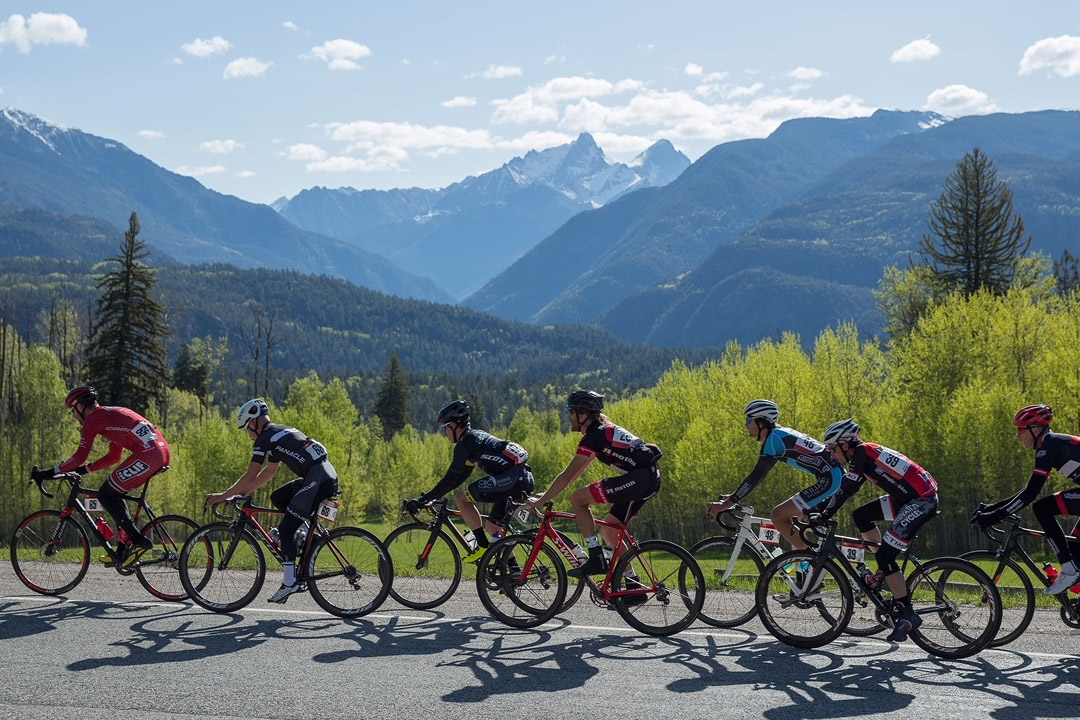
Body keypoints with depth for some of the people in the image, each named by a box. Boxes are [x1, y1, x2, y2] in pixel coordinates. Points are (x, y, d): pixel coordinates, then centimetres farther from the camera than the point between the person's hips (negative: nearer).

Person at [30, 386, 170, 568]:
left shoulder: (93, 418, 3)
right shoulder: (111, 414, 30)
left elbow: (80, 457, -2)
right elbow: (114, 457, 32)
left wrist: (50, 472, 6)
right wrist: (83, 470, 32)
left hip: (147, 454, -9)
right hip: (163, 452, 9)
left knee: (106, 495, 1)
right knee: (115, 494, 20)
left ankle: (138, 541, -5)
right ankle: (123, 550, 18)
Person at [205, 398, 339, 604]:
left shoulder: (265, 438, -3)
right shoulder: (279, 432, 25)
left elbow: (250, 476, -6)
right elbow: (270, 470, 31)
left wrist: (223, 496, 3)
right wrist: (244, 492, 31)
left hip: (318, 480, -9)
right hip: (327, 474, 9)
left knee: (285, 529, -4)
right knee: (278, 498, 21)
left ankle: (291, 583, -4)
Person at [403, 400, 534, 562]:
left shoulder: (465, 443, -4)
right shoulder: (475, 437, 25)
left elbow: (450, 480, -9)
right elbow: (460, 477, 30)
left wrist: (423, 500, -3)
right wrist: (429, 497, 30)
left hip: (512, 477, -10)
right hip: (527, 478, 10)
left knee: (462, 498, -4)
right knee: (492, 525, 19)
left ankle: (483, 547, -4)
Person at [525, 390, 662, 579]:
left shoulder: (593, 437, -8)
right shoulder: (602, 430, 21)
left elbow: (567, 476, -10)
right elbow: (577, 472, 28)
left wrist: (541, 501, -3)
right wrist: (549, 493, 28)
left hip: (639, 478, -10)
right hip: (651, 478, 10)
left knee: (577, 498, -7)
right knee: (608, 531, 16)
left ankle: (596, 560, -7)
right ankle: (634, 588, 17)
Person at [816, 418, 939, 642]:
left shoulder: (862, 452, -11)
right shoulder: (865, 453, 16)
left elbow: (846, 490, -15)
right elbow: (846, 490, 22)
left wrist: (823, 517, -9)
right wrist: (820, 513, 21)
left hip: (922, 500, -10)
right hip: (908, 497, 10)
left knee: (885, 554, -11)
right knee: (861, 515, 12)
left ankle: (907, 614, -6)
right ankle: (886, 572, 15)